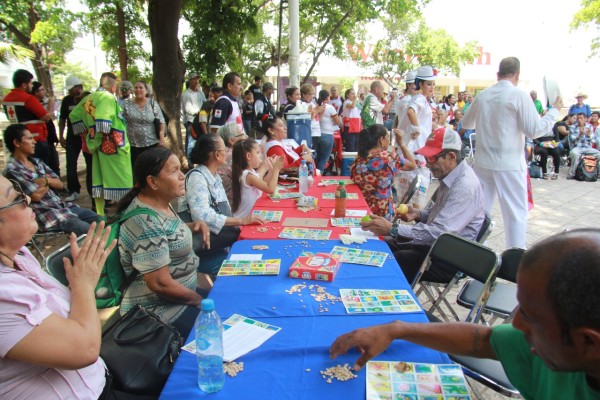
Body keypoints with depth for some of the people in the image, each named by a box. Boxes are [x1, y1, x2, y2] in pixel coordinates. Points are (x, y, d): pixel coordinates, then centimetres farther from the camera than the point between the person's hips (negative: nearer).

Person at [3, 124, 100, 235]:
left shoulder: (37, 162, 12)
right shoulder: (12, 170, -11)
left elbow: (60, 184, 10)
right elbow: (36, 196, -17)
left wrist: (46, 180, -10)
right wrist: (47, 182, 2)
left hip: (63, 206, 8)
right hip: (46, 215, -8)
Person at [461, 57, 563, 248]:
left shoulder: (482, 95, 5)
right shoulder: (519, 96, -10)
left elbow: (466, 123, 19)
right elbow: (534, 130, -11)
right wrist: (555, 111, 3)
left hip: (483, 162, 5)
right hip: (509, 164, -5)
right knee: (516, 213, 5)